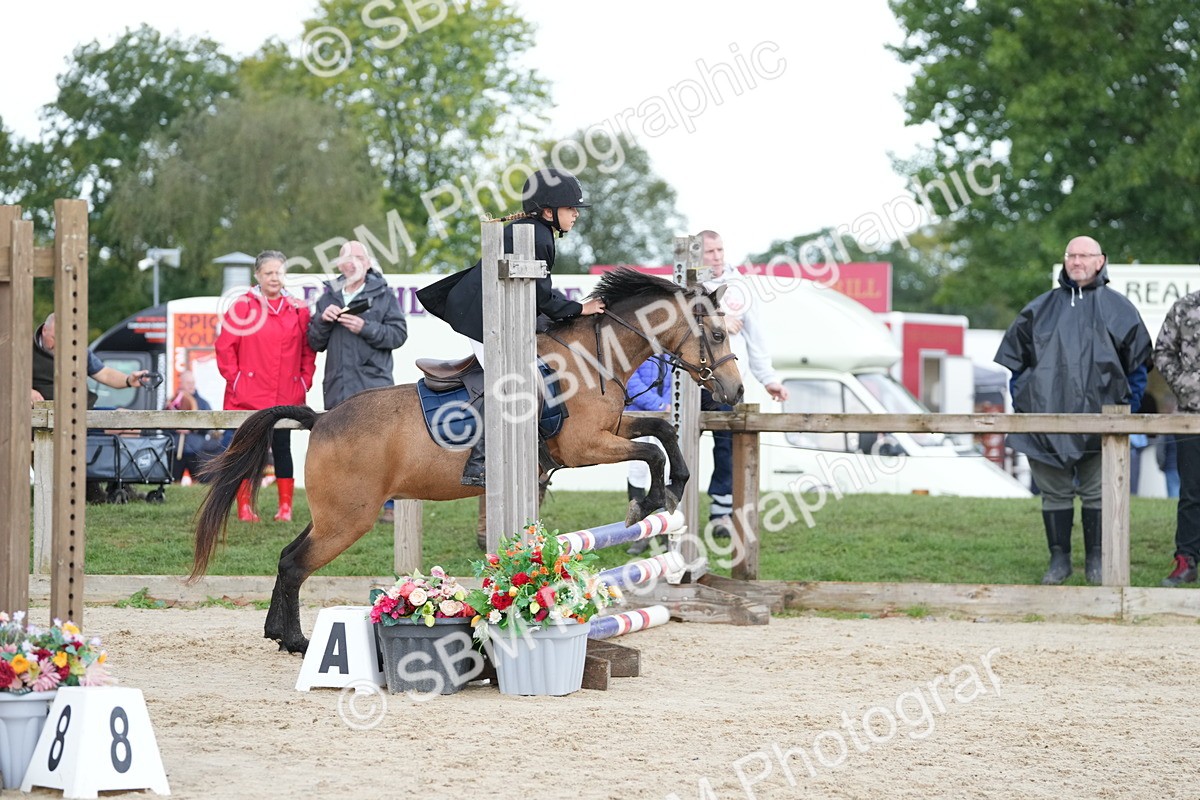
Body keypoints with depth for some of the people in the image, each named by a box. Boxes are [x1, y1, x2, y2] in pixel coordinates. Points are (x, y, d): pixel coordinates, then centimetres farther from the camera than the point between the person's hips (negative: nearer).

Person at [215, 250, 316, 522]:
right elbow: (225, 346, -2)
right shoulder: (243, 306, -2)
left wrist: (305, 381, 4)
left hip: (286, 396, 2)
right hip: (248, 396, -2)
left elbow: (308, 350, 13)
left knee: (282, 447, 5)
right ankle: (244, 507, 5)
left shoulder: (298, 310, 8)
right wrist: (234, 378, -6)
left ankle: (286, 507, 9)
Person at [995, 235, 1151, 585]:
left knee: (1096, 493, 1)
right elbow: (1017, 360, 15)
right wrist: (1021, 405, 7)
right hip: (1047, 417, 2)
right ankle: (1059, 559, 11)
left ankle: (1096, 560, 10)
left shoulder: (1117, 308, 9)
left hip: (1098, 420, -2)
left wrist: (1129, 408, 3)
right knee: (1054, 492, 4)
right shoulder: (1041, 308, 13)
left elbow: (1137, 363, 10)